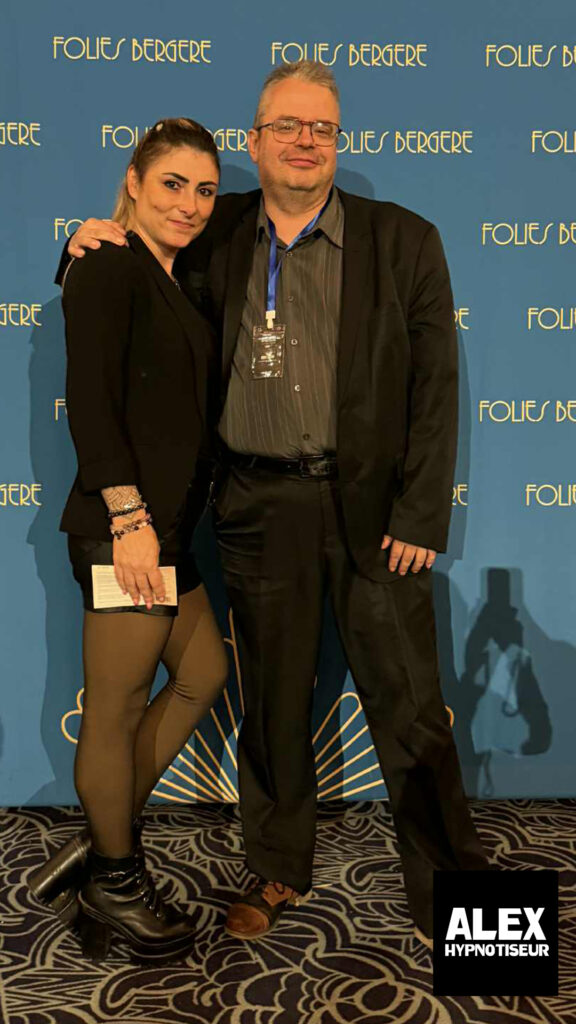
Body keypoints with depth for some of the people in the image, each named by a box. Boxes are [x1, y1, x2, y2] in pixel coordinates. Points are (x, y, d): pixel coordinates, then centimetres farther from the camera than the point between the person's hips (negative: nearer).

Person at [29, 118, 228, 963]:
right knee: (117, 708, 3)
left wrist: (162, 522, 9)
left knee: (202, 676, 18)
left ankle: (108, 829, 31)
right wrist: (128, 515, -21)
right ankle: (114, 889, 20)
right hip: (123, 523, -10)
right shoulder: (109, 268, -9)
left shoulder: (169, 281, 17)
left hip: (165, 523, 10)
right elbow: (90, 400, -18)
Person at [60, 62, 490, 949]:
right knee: (272, 700, 13)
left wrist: (421, 517, -9)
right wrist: (99, 240, 0)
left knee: (409, 703, 4)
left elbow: (436, 387, -2)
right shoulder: (220, 235, 7)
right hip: (259, 506, 2)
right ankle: (279, 871, 32)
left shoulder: (403, 240, 0)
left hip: (372, 504, -2)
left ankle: (448, 885, 21)